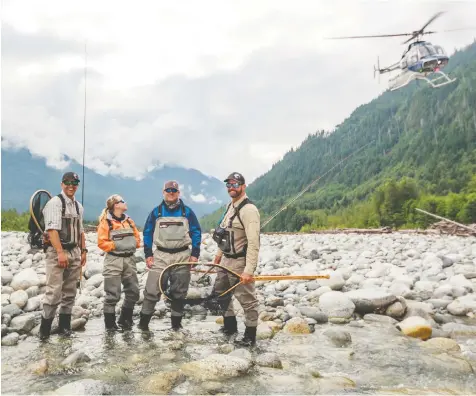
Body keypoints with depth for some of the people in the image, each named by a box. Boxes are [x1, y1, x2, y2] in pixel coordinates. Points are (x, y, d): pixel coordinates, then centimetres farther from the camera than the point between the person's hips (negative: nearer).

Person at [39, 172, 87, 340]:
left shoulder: (78, 206, 15)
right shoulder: (55, 202, -8)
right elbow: (52, 229, -18)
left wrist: (83, 251, 14)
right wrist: (60, 253, -24)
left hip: (74, 252, 7)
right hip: (57, 252, -7)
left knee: (70, 291, 9)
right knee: (54, 291, -10)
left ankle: (64, 325, 18)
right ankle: (45, 328, 2)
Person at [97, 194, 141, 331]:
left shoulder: (129, 221, 13)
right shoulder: (106, 222, -6)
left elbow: (137, 237, 19)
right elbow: (101, 242, -10)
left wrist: (134, 244, 1)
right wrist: (116, 245, -17)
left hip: (129, 260, 6)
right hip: (113, 261, -6)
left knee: (133, 291, 8)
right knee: (113, 294, -3)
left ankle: (125, 319, 25)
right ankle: (110, 323, 11)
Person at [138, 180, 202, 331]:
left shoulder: (187, 211, 3)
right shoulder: (156, 211, 4)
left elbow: (196, 232, 4)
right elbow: (147, 233, 6)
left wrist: (195, 254, -3)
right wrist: (148, 254, -1)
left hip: (182, 256, 1)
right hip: (160, 255, 0)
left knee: (179, 291, 8)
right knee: (152, 289, -6)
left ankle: (176, 322, 20)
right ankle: (144, 320, 8)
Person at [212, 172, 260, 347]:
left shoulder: (248, 209, -20)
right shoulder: (230, 206, 10)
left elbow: (253, 243, -25)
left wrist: (248, 270, -28)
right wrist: (219, 253, 24)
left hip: (240, 262, -10)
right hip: (226, 260, 10)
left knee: (247, 299, 1)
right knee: (220, 293, 23)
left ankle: (250, 337, 15)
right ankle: (230, 325, 40)